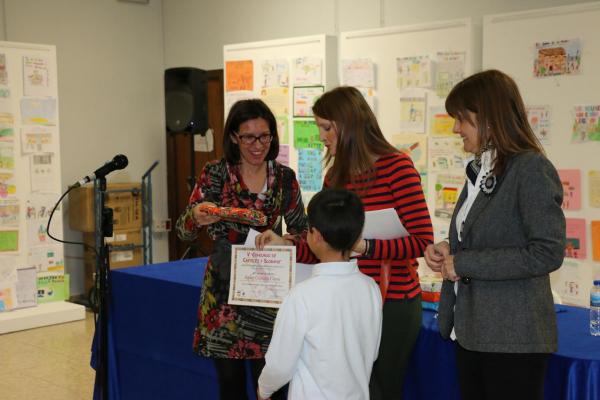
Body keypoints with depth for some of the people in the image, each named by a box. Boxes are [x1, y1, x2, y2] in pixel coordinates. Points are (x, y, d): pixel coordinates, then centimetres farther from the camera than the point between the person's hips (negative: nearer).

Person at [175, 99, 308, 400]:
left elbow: (301, 229, 10)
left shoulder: (284, 177, 2)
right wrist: (196, 217, -29)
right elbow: (184, 232, -7)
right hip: (223, 290, 0)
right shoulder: (215, 174, -3)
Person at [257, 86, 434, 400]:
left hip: (392, 302, -5)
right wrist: (285, 244, -6)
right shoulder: (334, 176, 8)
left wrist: (365, 247, -27)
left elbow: (422, 241, -17)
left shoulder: (397, 167, -10)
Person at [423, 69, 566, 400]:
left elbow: (548, 254, -20)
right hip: (471, 332, 8)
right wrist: (448, 250, 1)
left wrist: (463, 263, -18)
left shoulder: (532, 169, -14)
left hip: (513, 339, -8)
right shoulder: (480, 168, 11)